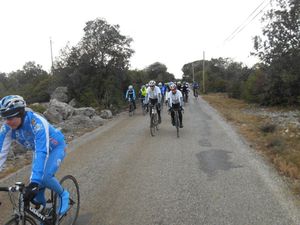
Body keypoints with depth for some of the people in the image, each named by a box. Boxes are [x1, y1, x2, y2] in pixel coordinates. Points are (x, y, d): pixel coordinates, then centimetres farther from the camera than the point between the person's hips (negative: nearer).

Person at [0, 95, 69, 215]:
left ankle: (63, 194, 4)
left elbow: (42, 152, -45)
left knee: (45, 177, -25)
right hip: (39, 149, 6)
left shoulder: (36, 122, -38)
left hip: (56, 148, -5)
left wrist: (34, 182, -51)